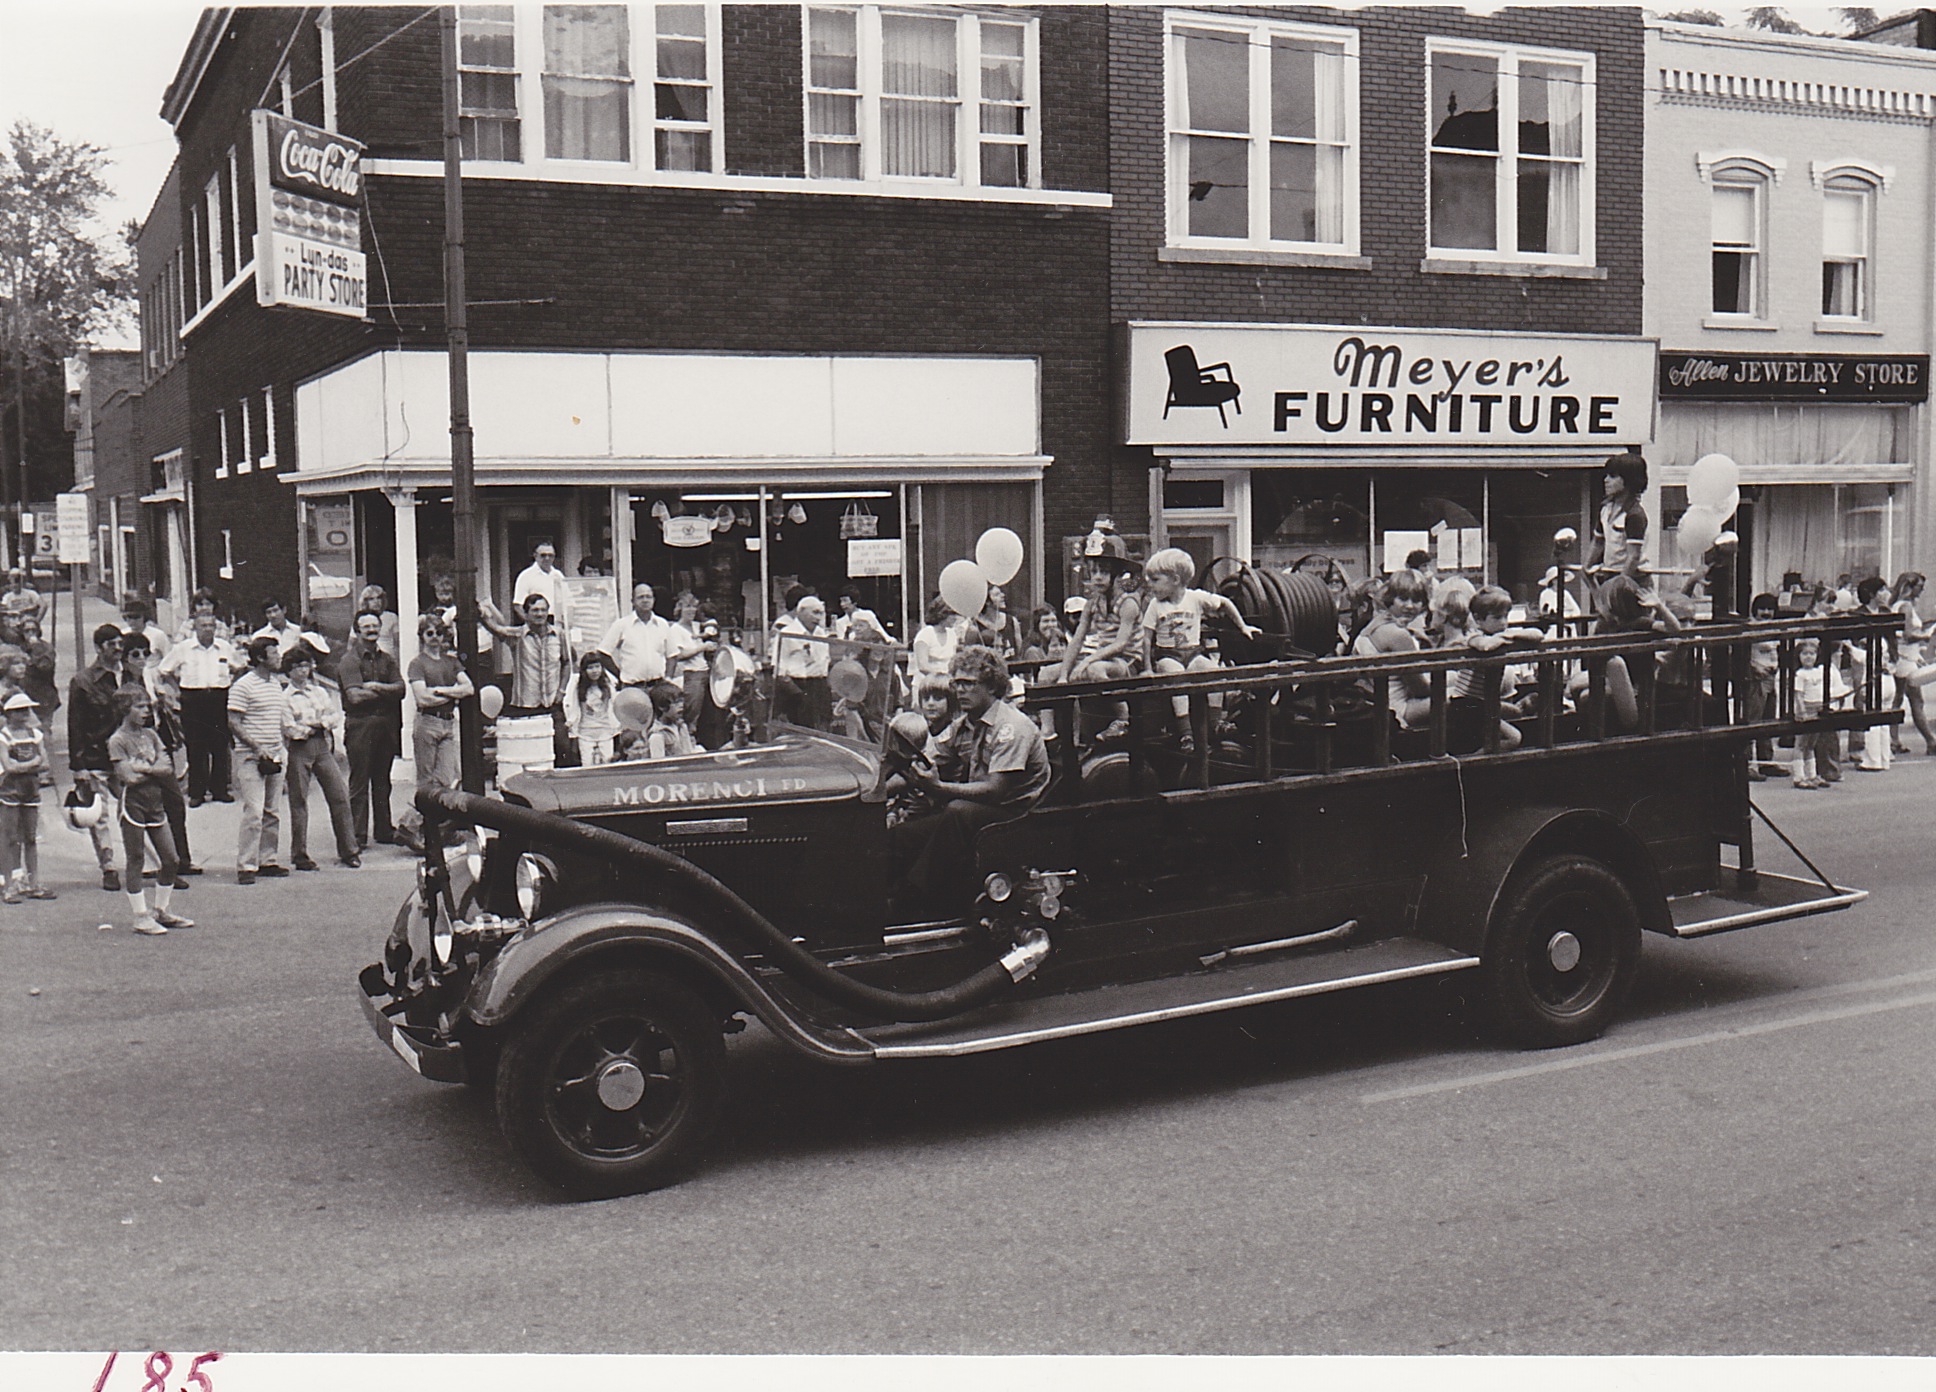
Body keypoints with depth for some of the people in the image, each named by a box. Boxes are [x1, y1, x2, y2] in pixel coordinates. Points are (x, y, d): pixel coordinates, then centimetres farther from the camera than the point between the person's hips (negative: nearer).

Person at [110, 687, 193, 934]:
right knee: (135, 860, 0)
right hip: (133, 802, -6)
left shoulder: (151, 735, 11)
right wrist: (155, 769, -4)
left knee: (170, 858, 7)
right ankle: (141, 918, 5)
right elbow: (128, 777, -17)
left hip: (155, 801, 6)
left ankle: (161, 911, 20)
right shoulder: (117, 740, -7)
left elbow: (168, 768, 1)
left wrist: (143, 768, -12)